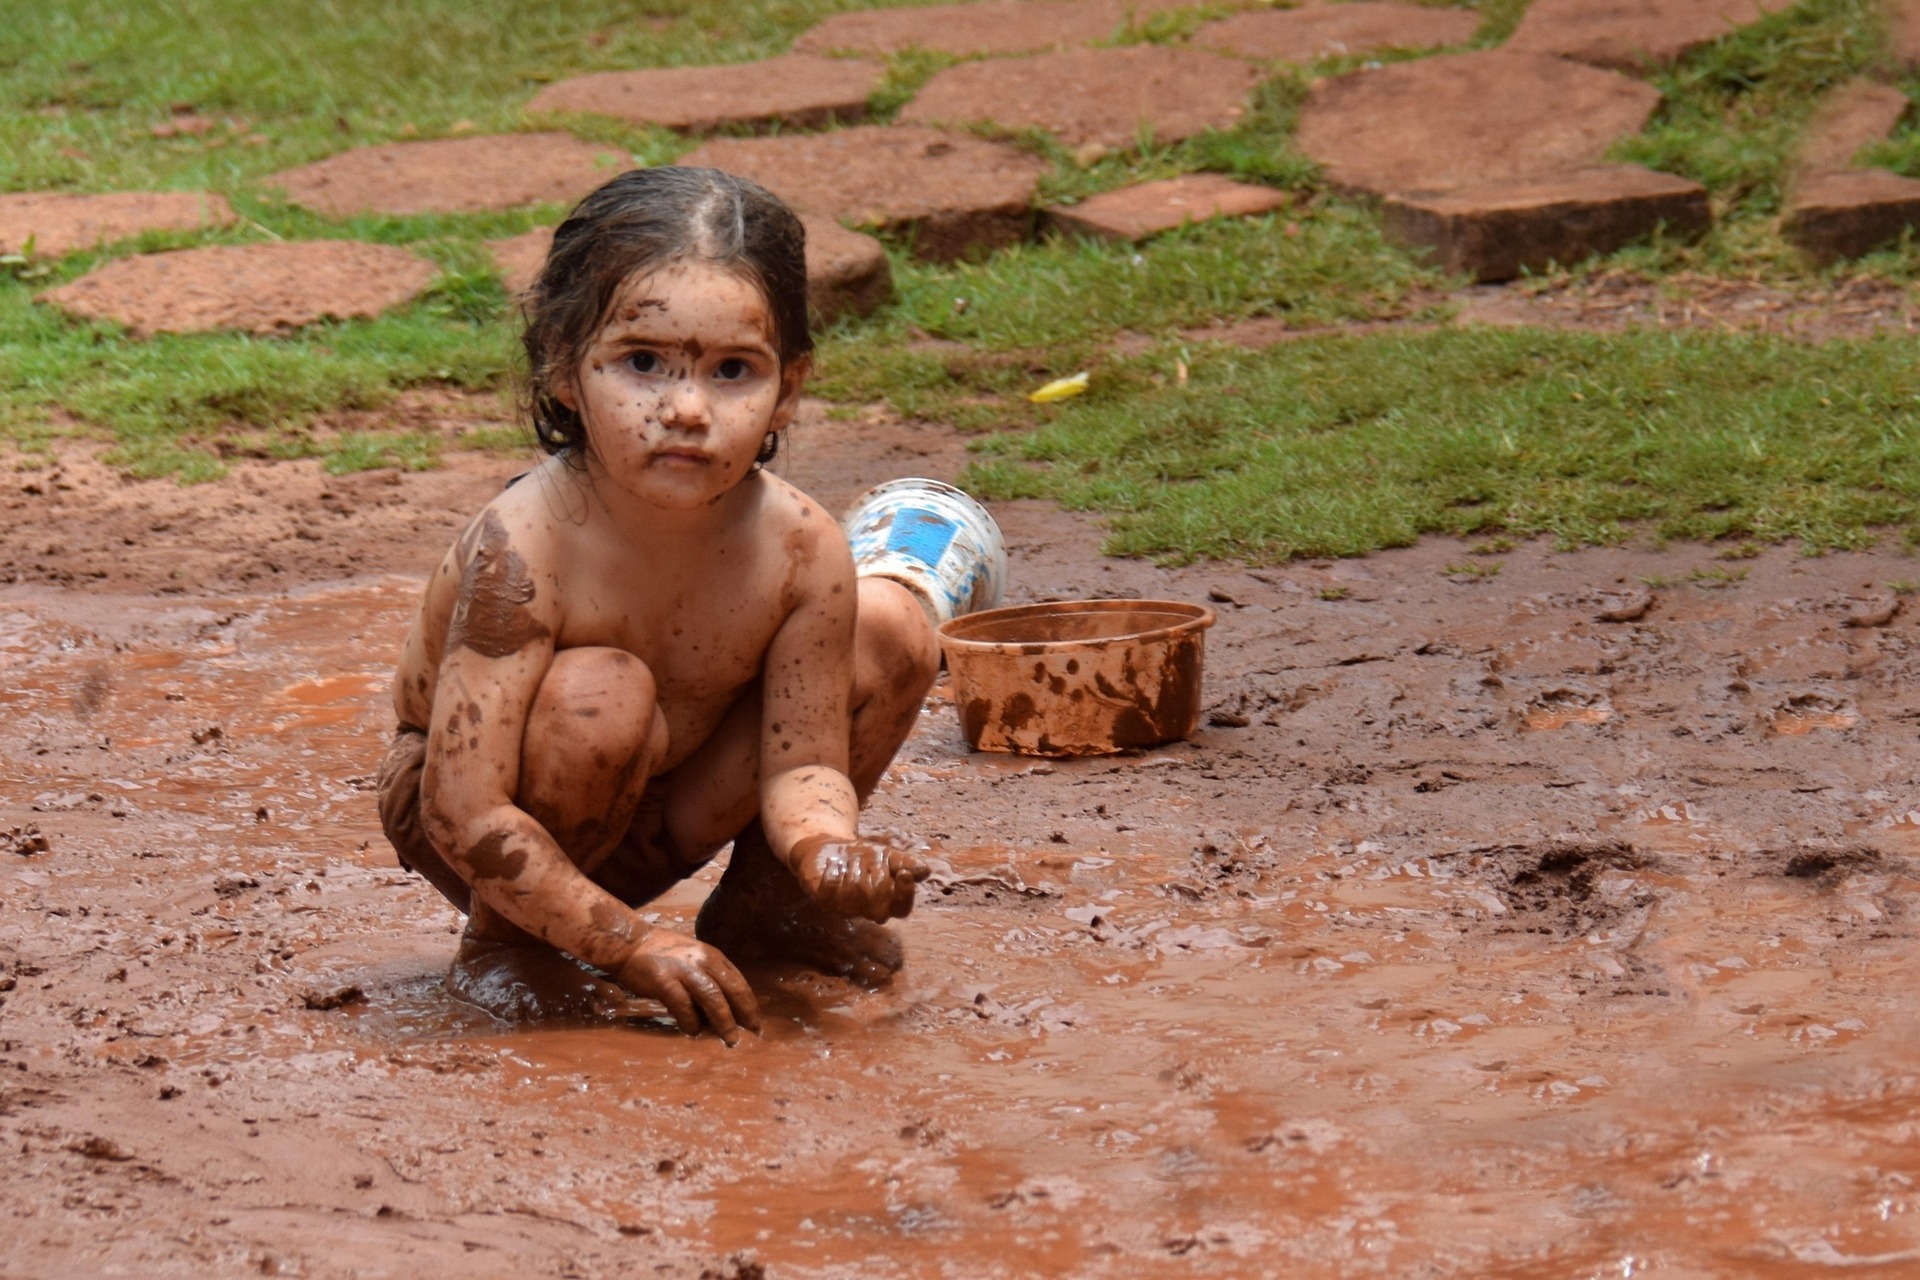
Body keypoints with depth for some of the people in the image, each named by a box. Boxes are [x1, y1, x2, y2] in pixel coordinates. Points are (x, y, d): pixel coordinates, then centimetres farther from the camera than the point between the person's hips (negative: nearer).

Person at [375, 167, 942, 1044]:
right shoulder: (523, 550, -34)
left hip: (650, 822, 5)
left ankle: (761, 902, 15)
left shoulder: (800, 550, -21)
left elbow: (802, 763, -15)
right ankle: (502, 945, -10)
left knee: (891, 629, -7)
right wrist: (628, 944, -33)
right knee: (602, 693, -37)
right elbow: (466, 814, -34)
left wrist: (824, 848, -39)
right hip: (510, 830, -5)